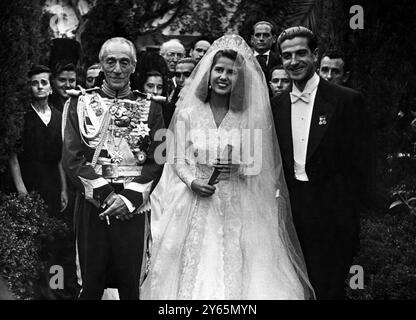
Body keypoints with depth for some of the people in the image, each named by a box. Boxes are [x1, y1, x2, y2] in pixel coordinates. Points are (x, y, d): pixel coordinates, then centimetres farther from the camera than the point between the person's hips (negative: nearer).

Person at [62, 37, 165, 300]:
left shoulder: (151, 109, 7)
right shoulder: (81, 105, 7)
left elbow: (156, 162, 1)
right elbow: (72, 159, -1)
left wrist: (129, 198, -12)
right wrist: (105, 195, -11)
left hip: (133, 209, 0)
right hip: (92, 207, 0)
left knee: (130, 286, 4)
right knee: (91, 286, 5)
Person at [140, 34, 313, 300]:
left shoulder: (252, 116, 3)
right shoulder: (187, 113, 2)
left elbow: (258, 167, 4)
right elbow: (178, 161, 4)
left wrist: (239, 162, -15)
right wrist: (192, 182, -14)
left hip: (238, 210, 0)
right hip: (195, 207, 0)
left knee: (239, 273, -4)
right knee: (193, 275, -1)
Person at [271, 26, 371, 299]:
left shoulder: (347, 100, -7)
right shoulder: (277, 105, 8)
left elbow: (359, 163, -8)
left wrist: (349, 212, -10)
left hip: (332, 215, -4)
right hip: (291, 213, 5)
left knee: (328, 289, 0)